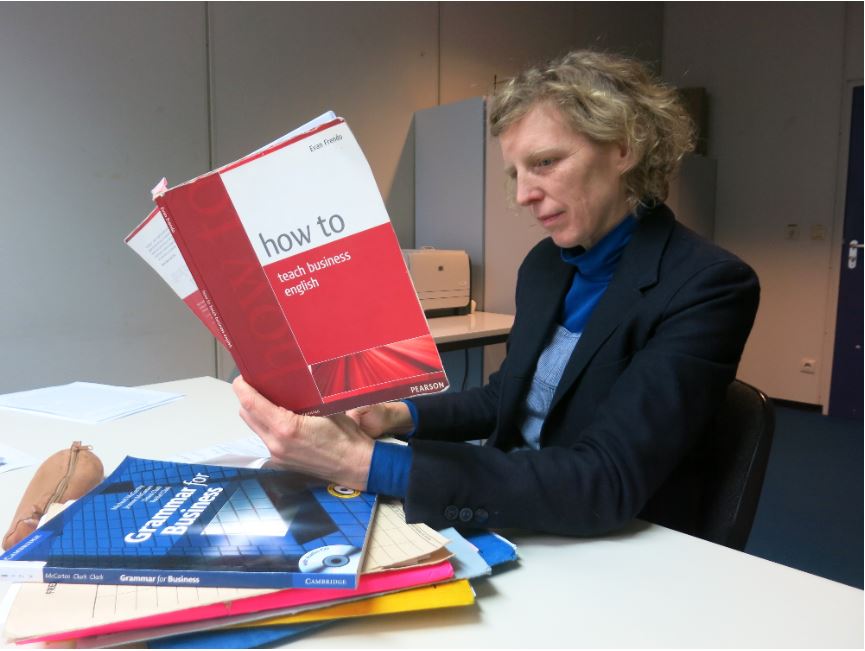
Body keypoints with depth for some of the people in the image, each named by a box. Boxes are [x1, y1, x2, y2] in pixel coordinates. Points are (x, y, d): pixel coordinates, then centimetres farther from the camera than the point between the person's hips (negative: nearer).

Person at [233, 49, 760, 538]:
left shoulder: (709, 286, -19)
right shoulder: (544, 265, 3)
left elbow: (605, 483, -28)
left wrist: (369, 463, -33)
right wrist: (403, 415, -5)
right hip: (513, 523, 5)